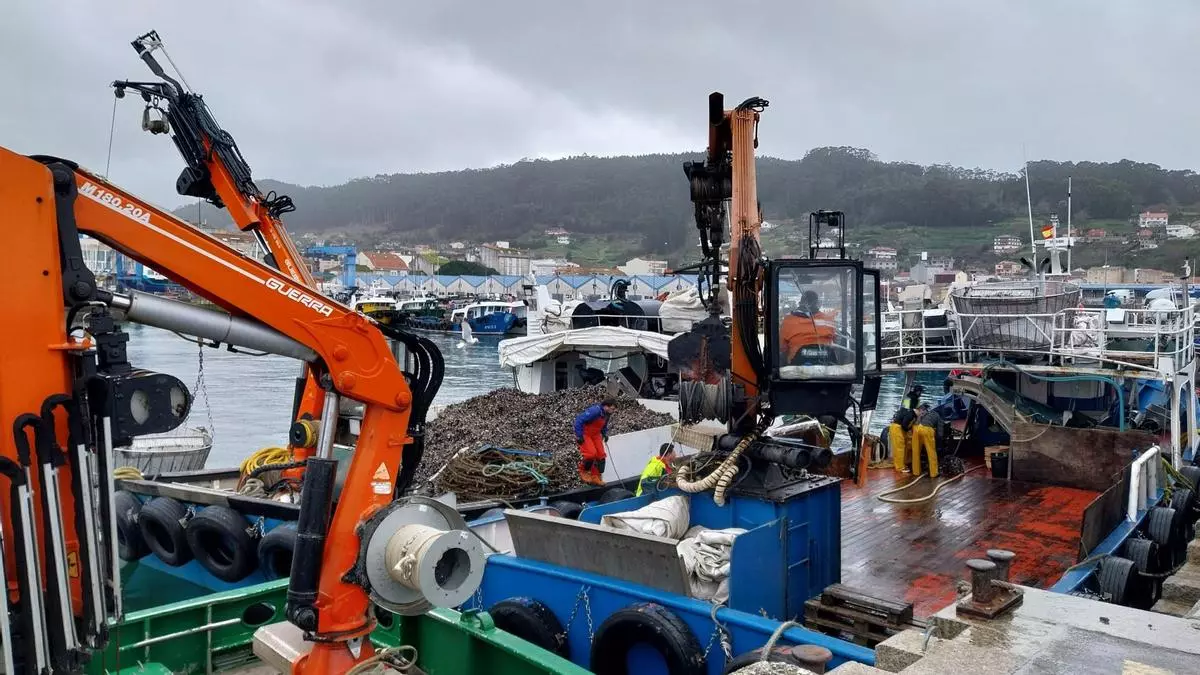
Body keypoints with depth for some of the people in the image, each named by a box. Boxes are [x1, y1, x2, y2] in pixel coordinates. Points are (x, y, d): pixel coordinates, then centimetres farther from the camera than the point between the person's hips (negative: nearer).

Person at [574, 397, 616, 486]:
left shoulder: (607, 414, -2)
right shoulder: (595, 411, -31)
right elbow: (579, 419, -30)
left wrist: (605, 434, 5)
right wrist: (579, 436, -26)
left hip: (595, 434, 8)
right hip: (584, 434, -8)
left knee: (601, 455, 0)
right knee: (591, 453, -21)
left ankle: (595, 477, 13)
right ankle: (583, 471, 6)